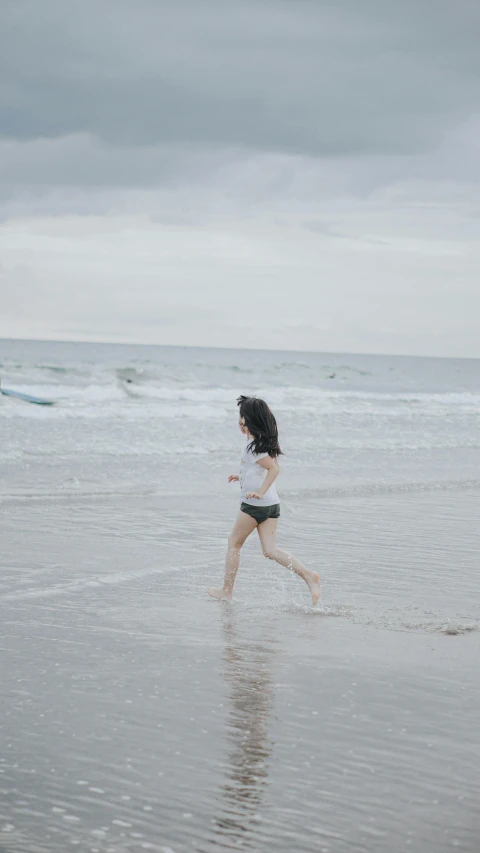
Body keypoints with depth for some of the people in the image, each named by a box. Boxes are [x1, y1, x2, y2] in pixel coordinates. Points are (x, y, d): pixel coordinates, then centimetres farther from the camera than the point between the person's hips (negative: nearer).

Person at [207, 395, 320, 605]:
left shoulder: (253, 446, -14)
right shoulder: (265, 442, 12)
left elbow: (274, 469, -23)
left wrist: (260, 491, -25)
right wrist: (243, 477, 27)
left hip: (255, 503, -8)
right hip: (272, 504, 8)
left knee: (234, 542, 8)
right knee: (270, 550, 3)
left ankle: (226, 591, 15)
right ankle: (308, 575, -13)